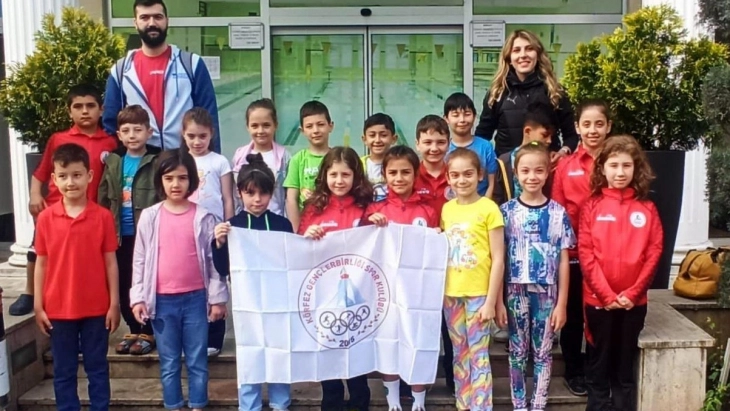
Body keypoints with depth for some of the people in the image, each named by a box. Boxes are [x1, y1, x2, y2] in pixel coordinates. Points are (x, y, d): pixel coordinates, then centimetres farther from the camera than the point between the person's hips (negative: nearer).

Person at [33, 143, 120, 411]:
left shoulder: (103, 217, -6)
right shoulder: (45, 218, -2)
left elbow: (110, 262, -2)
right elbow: (41, 264, 3)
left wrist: (114, 304, -2)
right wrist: (38, 306, 2)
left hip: (96, 308, -1)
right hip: (58, 309, 1)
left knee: (97, 368, 12)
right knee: (63, 372, 13)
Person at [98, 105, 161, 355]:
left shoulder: (157, 161, -7)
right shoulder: (113, 162, 9)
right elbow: (103, 198, 11)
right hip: (121, 235, 5)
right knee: (123, 287, 12)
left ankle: (148, 333, 18)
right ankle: (133, 331, 26)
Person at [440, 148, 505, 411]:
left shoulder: (488, 208, -8)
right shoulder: (446, 209, 7)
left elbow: (498, 259, -8)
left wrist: (491, 300, -11)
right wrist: (438, 291, 4)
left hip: (479, 293, -5)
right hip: (451, 293, 5)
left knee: (478, 354, 0)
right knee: (460, 354, 14)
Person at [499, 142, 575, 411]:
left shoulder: (558, 213, -1)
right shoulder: (507, 211, -2)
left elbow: (563, 261, 0)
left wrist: (561, 303, -2)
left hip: (546, 293, 0)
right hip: (516, 292, 0)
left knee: (543, 353, 10)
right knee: (517, 353, 10)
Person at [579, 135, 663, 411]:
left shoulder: (647, 208, 3)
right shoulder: (592, 206, -2)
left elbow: (654, 253, -1)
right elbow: (585, 253, -6)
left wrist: (632, 293, -9)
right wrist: (607, 294, -12)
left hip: (633, 301, 1)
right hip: (598, 299, -1)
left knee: (625, 363, 12)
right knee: (599, 362, 9)